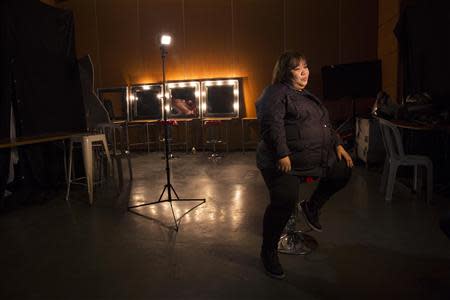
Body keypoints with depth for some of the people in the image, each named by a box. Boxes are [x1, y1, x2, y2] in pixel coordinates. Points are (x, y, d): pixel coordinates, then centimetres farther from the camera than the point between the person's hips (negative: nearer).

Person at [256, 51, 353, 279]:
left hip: (316, 158, 9)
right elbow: (272, 125, -20)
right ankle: (268, 252, 2)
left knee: (344, 170, 6)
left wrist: (338, 145, 16)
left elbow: (324, 124, 28)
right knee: (284, 204, -20)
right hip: (285, 162, -9)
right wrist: (283, 155, -28)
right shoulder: (276, 93, -6)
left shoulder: (307, 96, 23)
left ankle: (312, 207, 21)